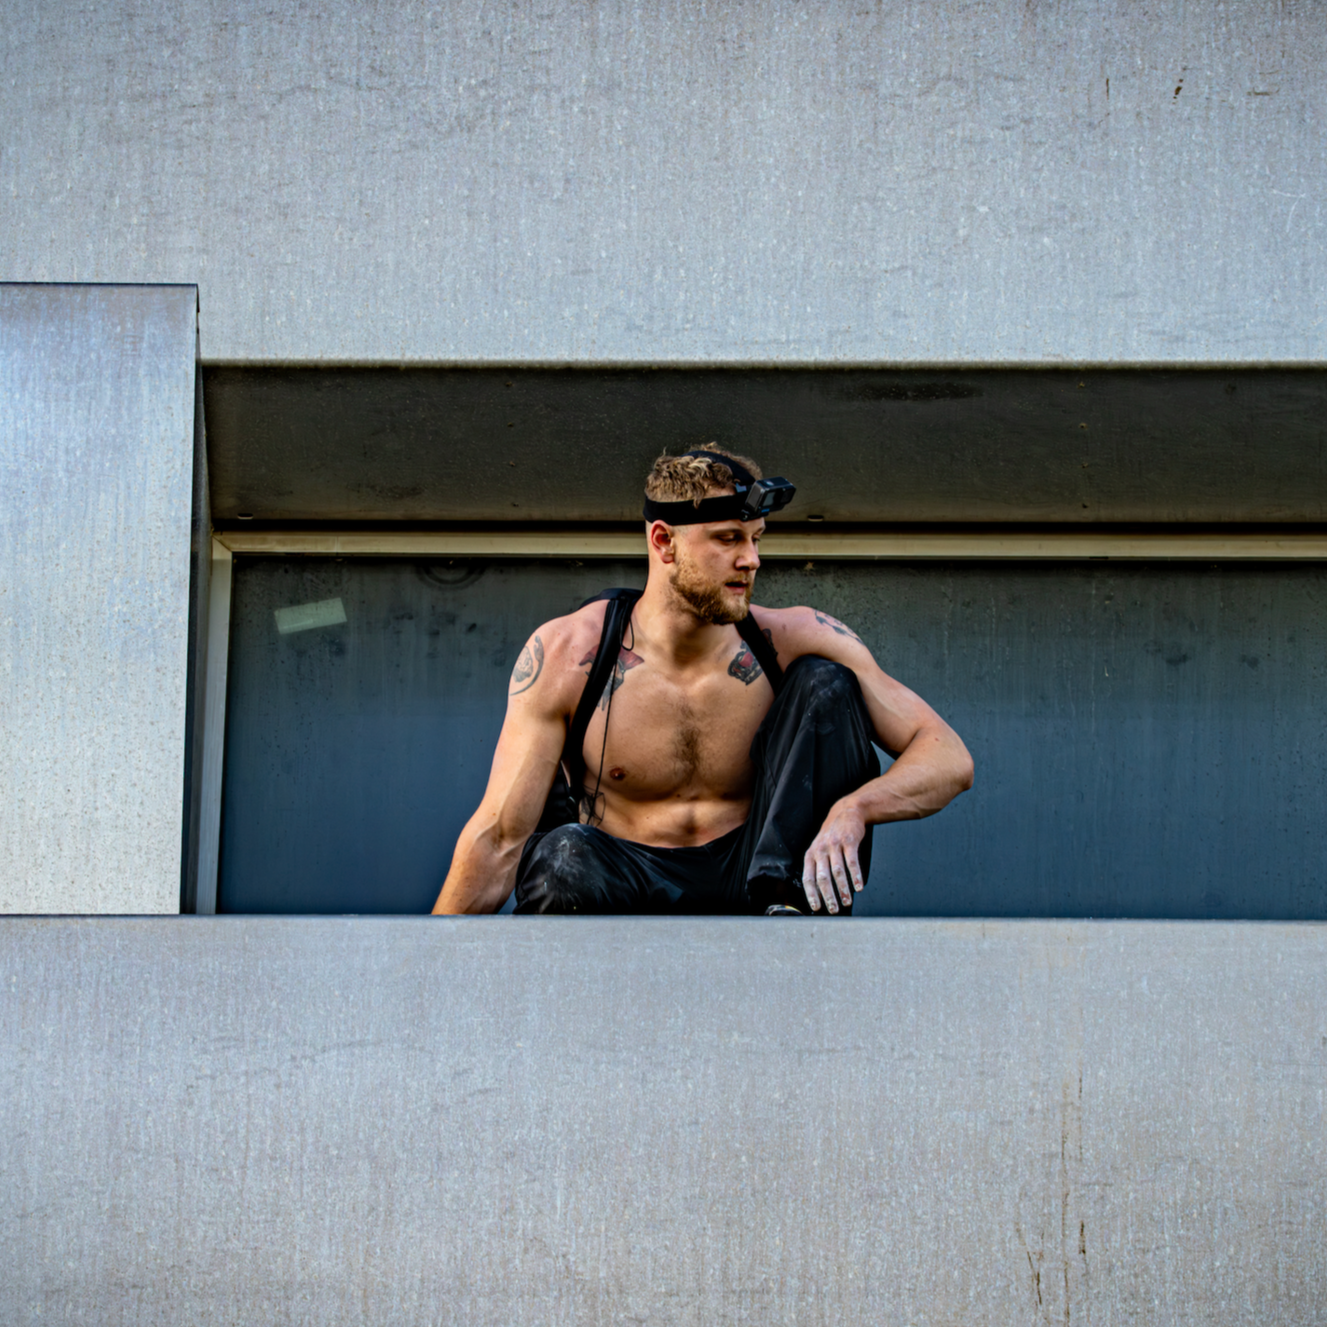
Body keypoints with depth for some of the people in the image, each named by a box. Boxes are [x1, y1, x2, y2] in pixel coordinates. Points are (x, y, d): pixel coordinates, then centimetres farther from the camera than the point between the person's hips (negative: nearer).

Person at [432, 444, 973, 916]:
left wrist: (852, 810, -28)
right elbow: (499, 838, -9)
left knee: (825, 684, -14)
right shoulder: (565, 655, -7)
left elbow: (949, 760, -6)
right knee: (564, 859, -39)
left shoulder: (793, 641, -4)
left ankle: (792, 912, -26)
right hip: (626, 895, -3)